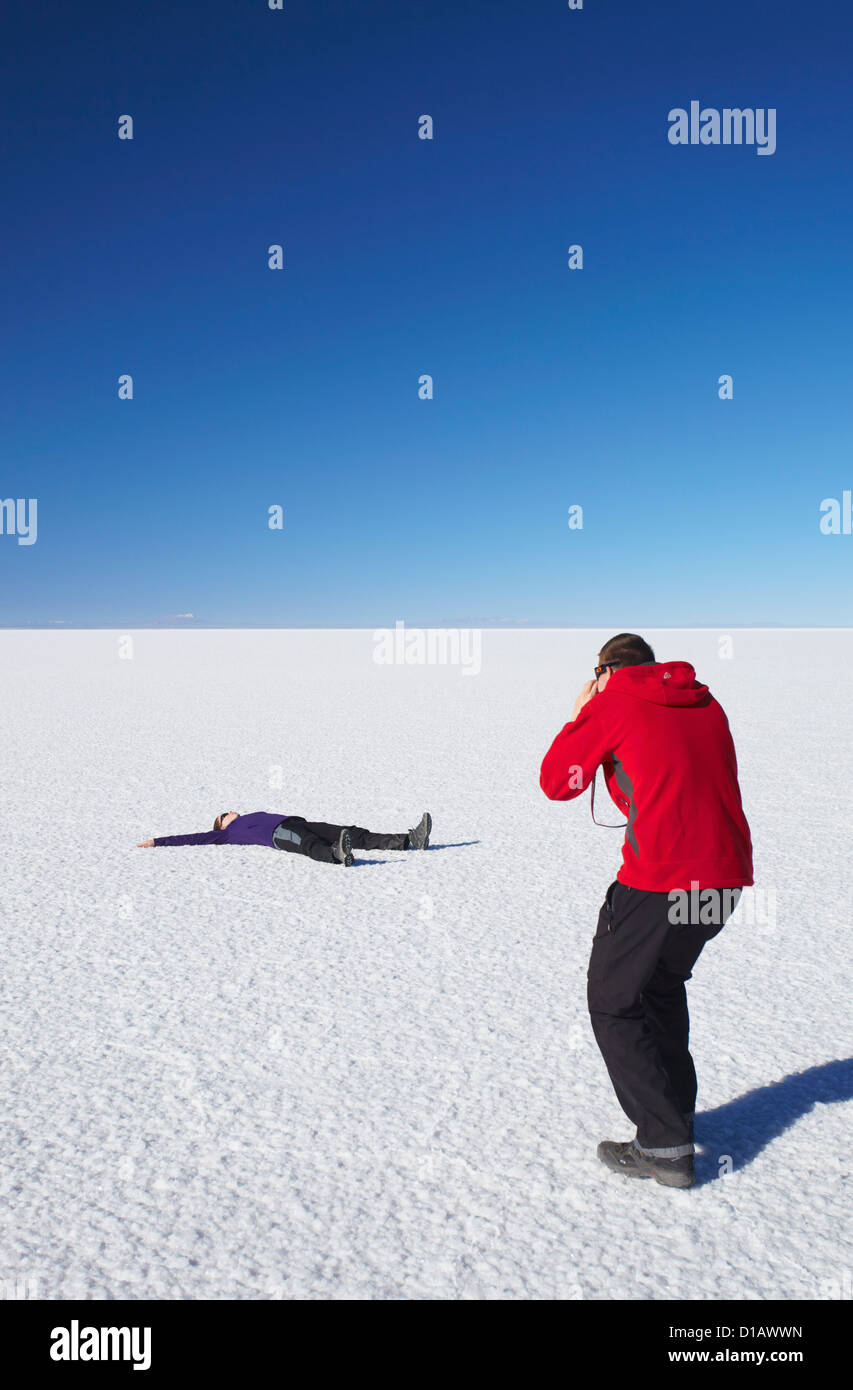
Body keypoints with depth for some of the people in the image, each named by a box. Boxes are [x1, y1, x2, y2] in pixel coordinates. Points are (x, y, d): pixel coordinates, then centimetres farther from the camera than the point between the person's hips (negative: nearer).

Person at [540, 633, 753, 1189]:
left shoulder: (613, 703, -3)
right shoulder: (706, 704, 15)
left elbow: (557, 783, 2)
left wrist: (579, 718, 16)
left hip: (660, 881, -7)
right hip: (727, 875, 7)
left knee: (614, 1002, 8)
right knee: (664, 981, 28)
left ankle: (666, 1147, 7)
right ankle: (677, 1108, 36)